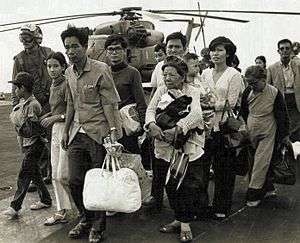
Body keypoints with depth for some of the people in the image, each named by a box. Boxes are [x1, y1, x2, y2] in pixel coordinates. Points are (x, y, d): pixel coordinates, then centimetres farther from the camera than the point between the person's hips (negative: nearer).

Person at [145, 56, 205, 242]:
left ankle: (185, 224, 12)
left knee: (188, 186, -2)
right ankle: (178, 218, 27)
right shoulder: (161, 91, 12)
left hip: (188, 147, -4)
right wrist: (152, 125, -23)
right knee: (170, 185, 9)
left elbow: (195, 114, -18)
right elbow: (150, 110, 0)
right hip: (164, 147, 4)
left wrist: (177, 129, -33)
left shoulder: (192, 92, -1)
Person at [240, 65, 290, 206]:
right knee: (261, 163, 12)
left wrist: (284, 135, 0)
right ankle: (268, 188, 28)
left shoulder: (274, 93, -11)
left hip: (267, 135, -4)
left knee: (260, 164, -7)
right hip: (251, 135, 4)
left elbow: (282, 115, -3)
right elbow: (243, 113, 13)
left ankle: (254, 195, 0)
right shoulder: (248, 92, -2)